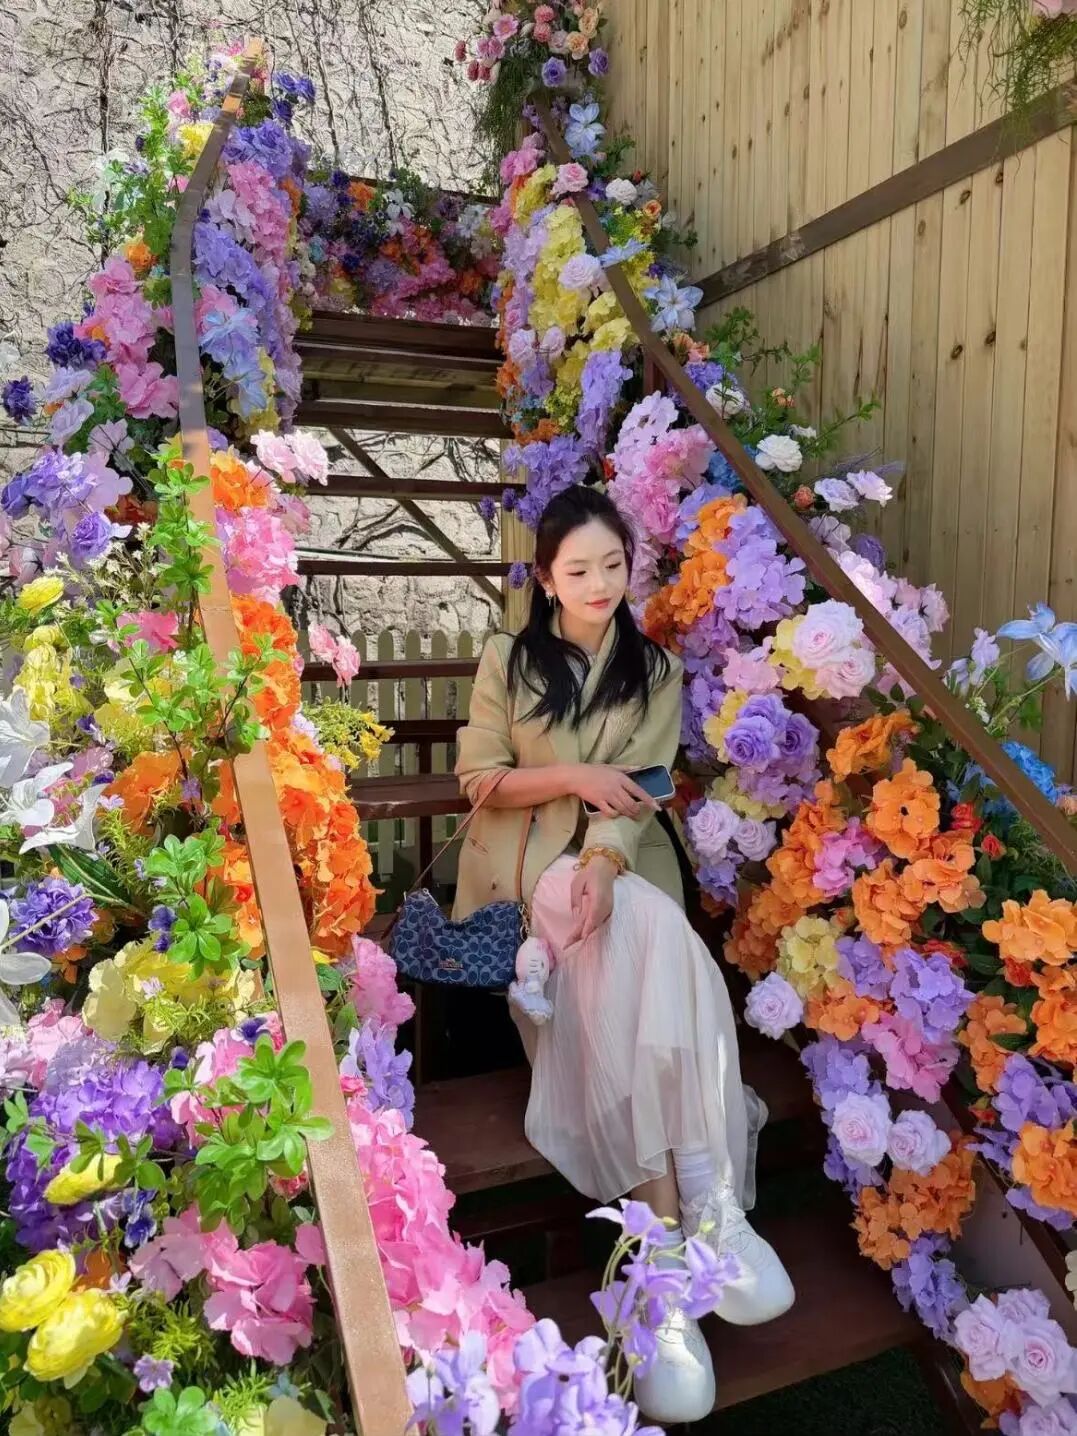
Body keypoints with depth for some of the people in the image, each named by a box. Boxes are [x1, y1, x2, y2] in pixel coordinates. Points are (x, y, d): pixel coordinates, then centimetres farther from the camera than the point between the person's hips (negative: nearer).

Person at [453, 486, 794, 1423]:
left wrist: (603, 861, -23)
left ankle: (665, 1238, -29)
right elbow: (478, 779, 1)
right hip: (527, 858, -2)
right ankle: (703, 1207, -32)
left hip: (620, 860, 2)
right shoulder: (507, 660, 6)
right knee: (658, 952, -33)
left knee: (624, 978, -32)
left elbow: (638, 790, -2)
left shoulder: (656, 670, 10)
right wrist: (575, 777, -14)